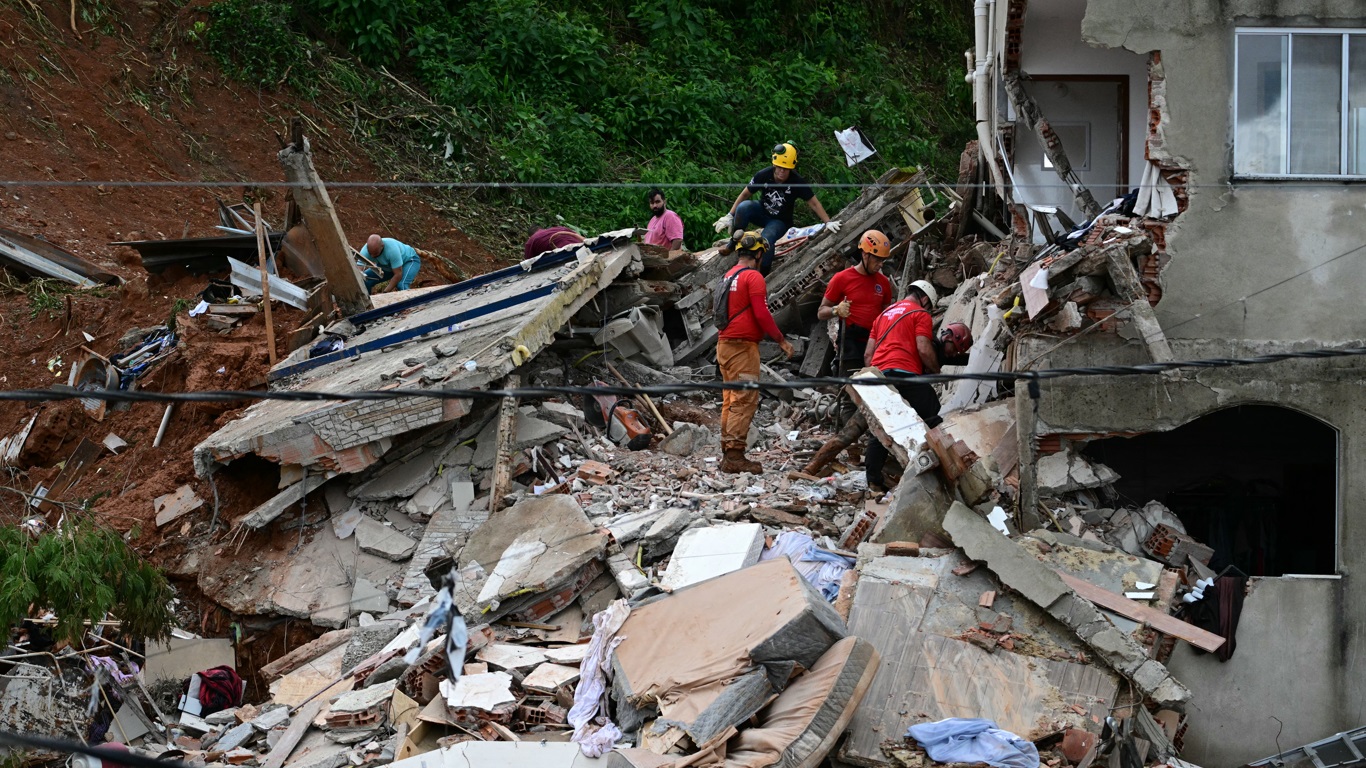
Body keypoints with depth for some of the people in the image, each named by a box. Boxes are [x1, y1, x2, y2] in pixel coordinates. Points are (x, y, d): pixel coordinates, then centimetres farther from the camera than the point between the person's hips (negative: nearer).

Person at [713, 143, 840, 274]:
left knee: (767, 240, -35)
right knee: (744, 207, -32)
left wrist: (828, 222, -21)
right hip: (761, 212, 2)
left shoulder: (797, 181, -22)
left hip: (780, 222, -2)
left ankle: (762, 275, -14)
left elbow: (813, 203, -14)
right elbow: (745, 195, -8)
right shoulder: (763, 175, -18)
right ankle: (734, 242, -11)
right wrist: (729, 216, -13)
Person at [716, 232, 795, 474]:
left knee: (731, 400, 12)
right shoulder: (753, 277, -10)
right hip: (743, 346, -9)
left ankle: (728, 453, 13)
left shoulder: (729, 276, 17)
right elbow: (761, 314, -16)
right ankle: (735, 456, -15)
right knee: (745, 400, -10)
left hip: (724, 344, 9)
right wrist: (781, 340, -7)